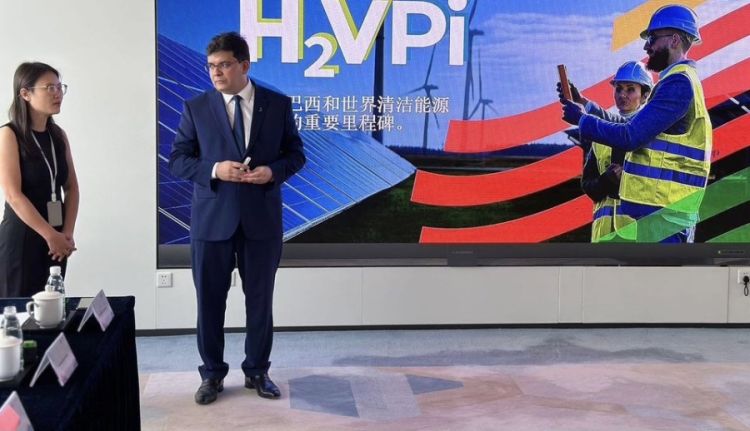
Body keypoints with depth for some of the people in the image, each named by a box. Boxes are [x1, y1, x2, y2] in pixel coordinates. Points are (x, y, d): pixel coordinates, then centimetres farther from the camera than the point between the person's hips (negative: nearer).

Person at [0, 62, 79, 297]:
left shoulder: (58, 135, 10)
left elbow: (71, 187, 11)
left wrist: (67, 233, -2)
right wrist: (50, 235, -16)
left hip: (55, 238, 6)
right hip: (21, 237, -6)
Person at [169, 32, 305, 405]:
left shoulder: (278, 105, 2)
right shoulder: (196, 108, 1)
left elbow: (295, 154, 6)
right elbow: (176, 160, 0)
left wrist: (273, 171, -14)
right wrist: (214, 169, -17)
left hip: (262, 219, 1)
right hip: (211, 219, 0)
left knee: (260, 300, 9)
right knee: (209, 300, 7)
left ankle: (256, 371, 25)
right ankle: (212, 374, 22)